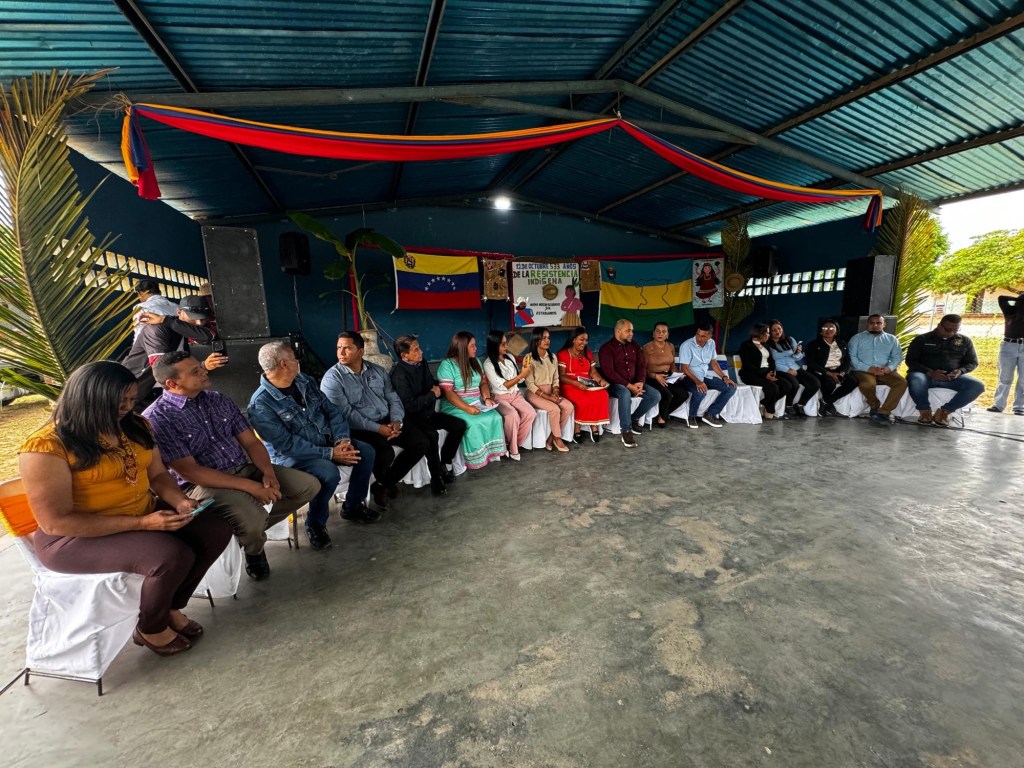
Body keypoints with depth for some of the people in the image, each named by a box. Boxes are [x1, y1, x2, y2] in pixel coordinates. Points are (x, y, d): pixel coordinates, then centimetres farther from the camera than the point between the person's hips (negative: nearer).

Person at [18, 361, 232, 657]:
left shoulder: (134, 425, 1)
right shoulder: (46, 447, -19)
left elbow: (157, 474, 8)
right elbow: (56, 522, -21)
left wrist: (180, 501, -13)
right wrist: (142, 523, -26)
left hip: (146, 515, 7)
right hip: (75, 537, -7)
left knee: (216, 530, -10)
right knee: (173, 556, -29)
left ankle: (171, 607, 11)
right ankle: (150, 628, 3)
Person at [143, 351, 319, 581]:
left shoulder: (219, 400, 6)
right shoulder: (156, 418, -13)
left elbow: (251, 441, 6)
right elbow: (189, 471, -19)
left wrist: (268, 473, -14)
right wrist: (250, 486, -24)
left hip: (246, 469, 6)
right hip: (202, 484, -6)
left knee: (309, 485, -6)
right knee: (251, 517, -34)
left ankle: (252, 530, 14)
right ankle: (254, 550, 6)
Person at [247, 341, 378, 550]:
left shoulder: (305, 381, 2)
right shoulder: (261, 404, -20)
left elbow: (332, 410, 2)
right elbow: (288, 445, -24)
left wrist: (341, 439, -15)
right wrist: (330, 454, -25)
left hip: (327, 442, 7)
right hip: (291, 455, -7)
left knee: (366, 452, -9)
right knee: (329, 473, -33)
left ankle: (352, 506, 12)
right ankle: (315, 524, -5)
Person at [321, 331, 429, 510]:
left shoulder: (377, 371, 10)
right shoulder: (332, 378, -8)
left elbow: (393, 399, 8)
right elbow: (346, 414, -16)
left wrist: (396, 421, -12)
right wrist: (378, 428, -21)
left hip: (387, 423, 6)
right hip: (358, 429, -6)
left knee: (422, 442, -8)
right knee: (385, 452, -32)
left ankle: (386, 482, 9)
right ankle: (382, 482, 6)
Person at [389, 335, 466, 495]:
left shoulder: (421, 364, 3)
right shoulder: (399, 374, -20)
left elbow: (432, 383, 21)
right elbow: (409, 406, -26)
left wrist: (437, 388, -3)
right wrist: (432, 394, -15)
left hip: (428, 412, 8)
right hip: (411, 417, -8)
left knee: (459, 425, -4)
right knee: (431, 435, -35)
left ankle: (445, 463, 9)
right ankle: (436, 479, -19)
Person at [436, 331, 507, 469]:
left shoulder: (475, 361, 13)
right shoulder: (447, 365, -9)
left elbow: (483, 382, 16)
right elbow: (448, 392, -15)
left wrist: (487, 398, -5)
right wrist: (467, 408, -24)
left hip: (477, 404, 6)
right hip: (456, 407, -5)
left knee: (495, 418, -21)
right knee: (474, 424, -32)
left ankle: (492, 451, -9)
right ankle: (476, 458, -15)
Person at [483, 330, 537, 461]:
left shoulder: (510, 357, 6)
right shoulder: (488, 364, -13)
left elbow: (519, 380, 11)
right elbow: (502, 386, -17)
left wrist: (524, 367, -7)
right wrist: (522, 375, -20)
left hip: (515, 394, 6)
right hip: (499, 397, -5)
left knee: (531, 413, -21)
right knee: (513, 415, -34)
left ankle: (515, 443, -4)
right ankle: (512, 448, -12)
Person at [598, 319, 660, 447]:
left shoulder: (634, 346, 11)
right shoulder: (607, 348, -10)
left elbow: (642, 365, 9)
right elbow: (609, 372, -19)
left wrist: (640, 382, -12)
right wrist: (629, 386, -24)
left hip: (634, 383, 7)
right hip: (615, 384, -7)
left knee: (656, 395, -12)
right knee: (626, 394, -39)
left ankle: (635, 419, 9)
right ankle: (626, 432, -29)